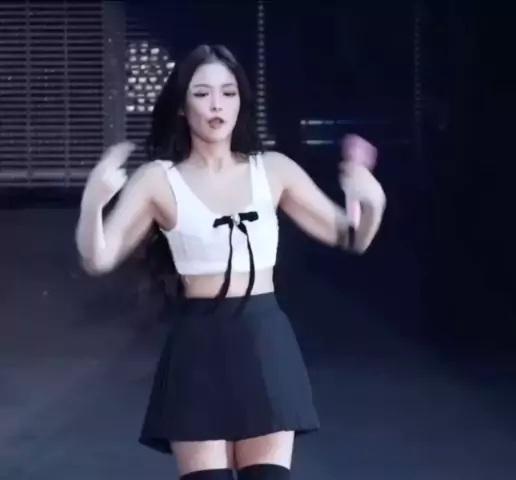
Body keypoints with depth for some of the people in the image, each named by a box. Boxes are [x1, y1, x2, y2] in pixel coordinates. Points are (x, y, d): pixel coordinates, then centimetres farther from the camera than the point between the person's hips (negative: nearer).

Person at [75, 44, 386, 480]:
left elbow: (349, 238, 9)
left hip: (265, 345, 2)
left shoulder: (273, 170, 6)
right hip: (199, 349, -2)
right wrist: (93, 201, -26)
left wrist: (371, 204, -13)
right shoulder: (159, 179, 0)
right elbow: (99, 260, -7)